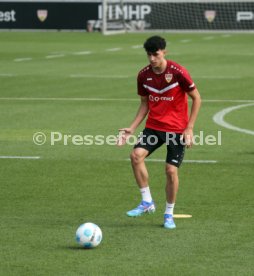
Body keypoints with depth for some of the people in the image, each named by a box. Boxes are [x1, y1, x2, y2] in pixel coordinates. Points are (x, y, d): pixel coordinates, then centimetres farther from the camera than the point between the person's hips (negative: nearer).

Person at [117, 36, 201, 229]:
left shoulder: (178, 72, -14)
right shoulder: (144, 75, 0)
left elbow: (196, 98, -6)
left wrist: (189, 128, -10)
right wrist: (132, 128, 2)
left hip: (177, 129, -4)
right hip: (154, 126, 4)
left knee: (171, 170, -7)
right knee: (136, 155, -19)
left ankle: (169, 214, 13)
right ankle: (147, 203, -6)